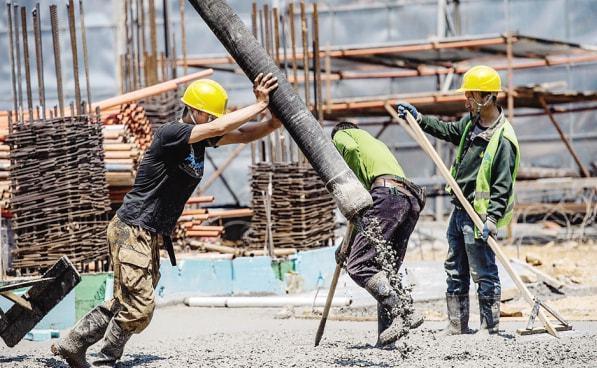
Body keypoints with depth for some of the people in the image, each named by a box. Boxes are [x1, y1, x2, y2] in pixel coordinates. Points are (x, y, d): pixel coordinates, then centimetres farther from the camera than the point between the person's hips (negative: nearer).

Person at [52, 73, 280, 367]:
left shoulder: (201, 139, 8)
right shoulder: (171, 133, -18)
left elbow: (244, 134, 4)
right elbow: (221, 127, -28)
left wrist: (275, 123, -14)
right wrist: (260, 105, -22)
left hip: (151, 237, 9)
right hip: (131, 230, -9)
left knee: (126, 302, 13)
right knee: (139, 308, -10)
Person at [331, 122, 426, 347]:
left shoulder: (341, 135, 21)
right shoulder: (377, 144, 41)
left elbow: (351, 149, -9)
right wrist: (348, 244, 41)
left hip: (388, 193, -8)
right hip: (412, 201, 8)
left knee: (358, 266, -11)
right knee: (386, 270, 11)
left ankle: (404, 312, -24)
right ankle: (386, 335, 3)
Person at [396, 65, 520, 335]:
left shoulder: (503, 140, -19)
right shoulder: (472, 122, 6)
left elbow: (503, 186, -21)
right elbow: (449, 131, 28)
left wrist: (491, 221, -27)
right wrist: (418, 118, 25)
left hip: (479, 214, -9)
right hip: (459, 210, 9)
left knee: (484, 272, -4)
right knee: (455, 270, 14)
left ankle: (490, 328, 3)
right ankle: (457, 325, 22)